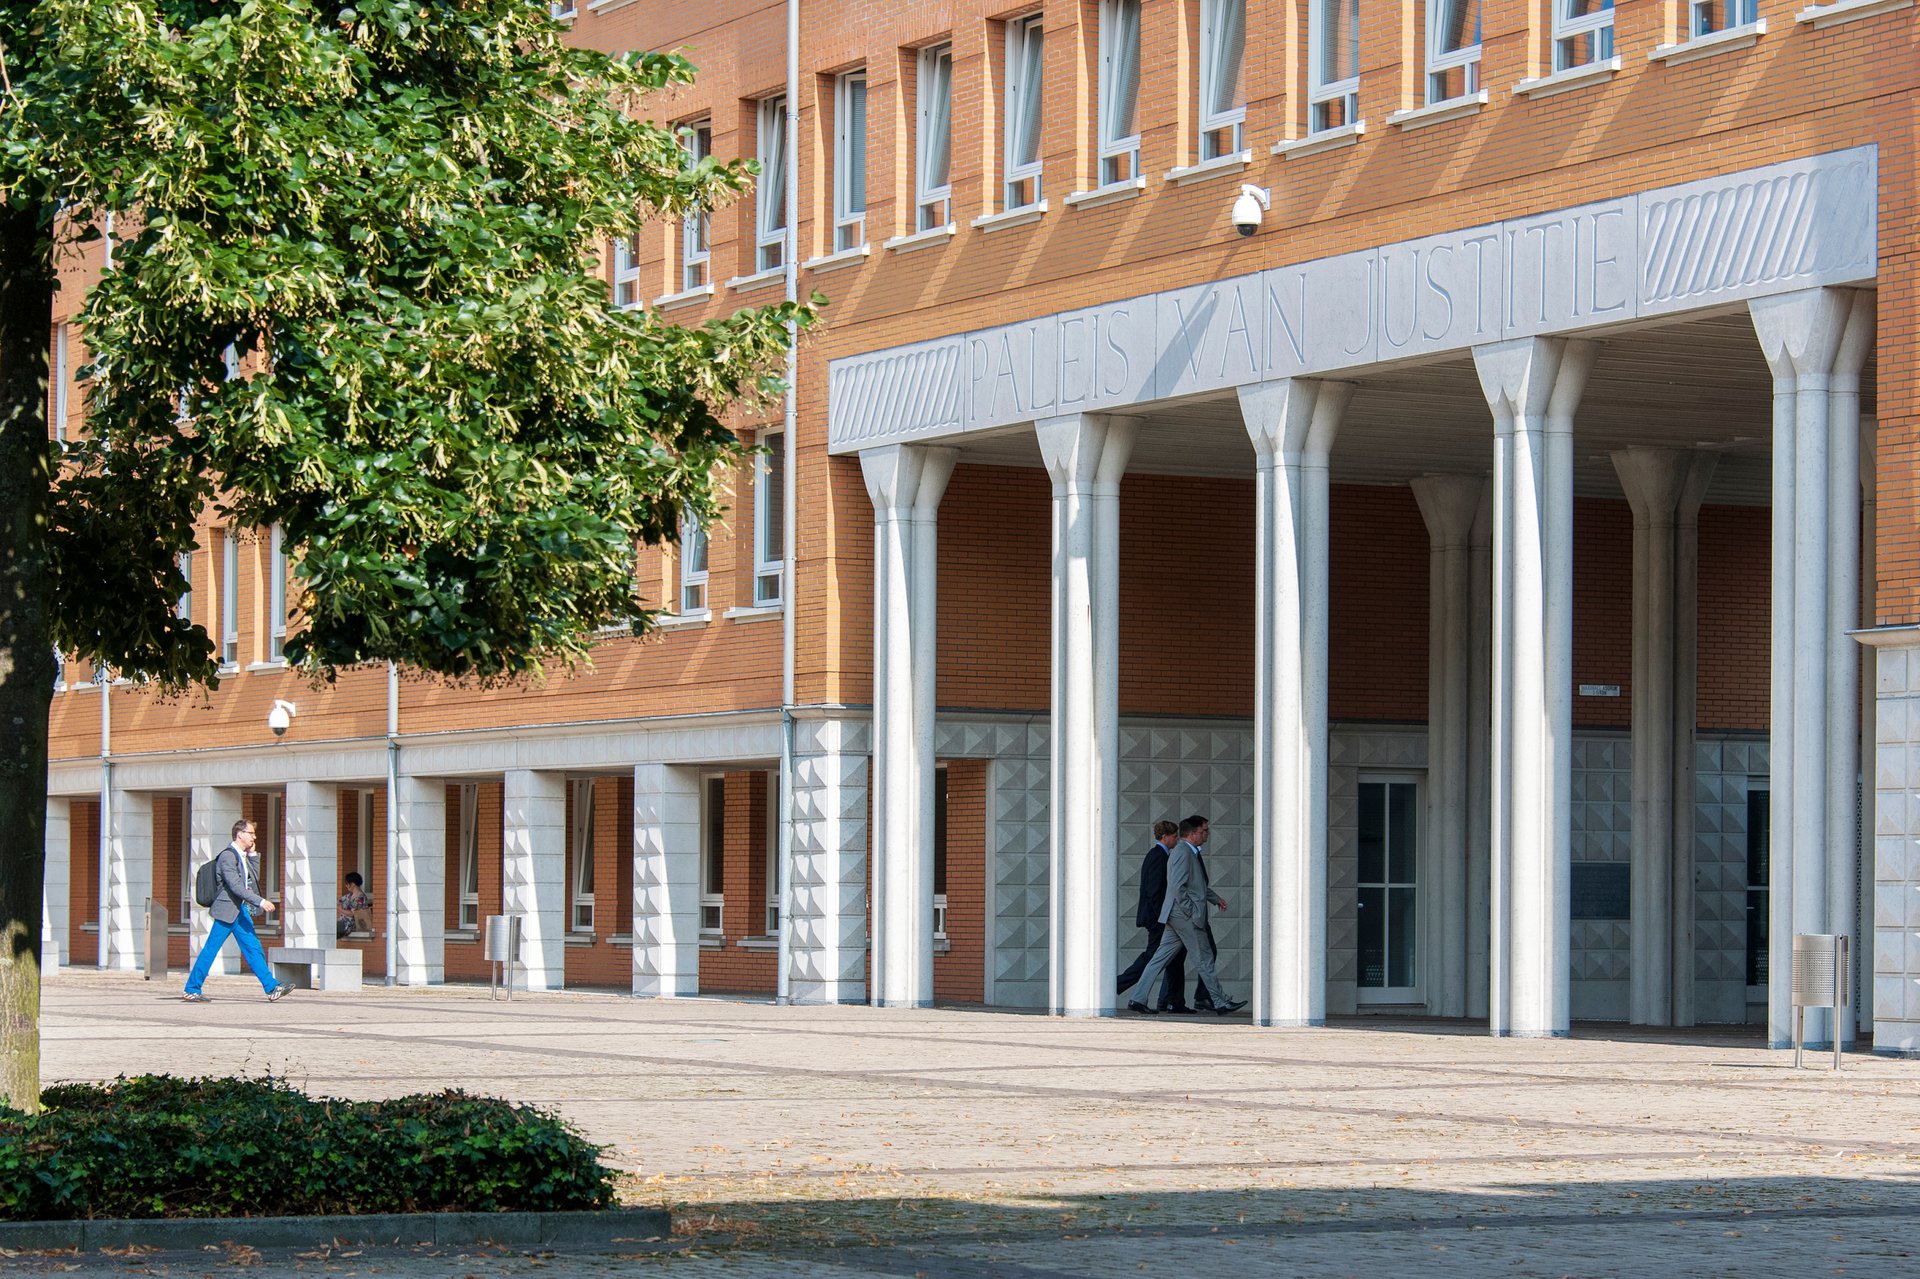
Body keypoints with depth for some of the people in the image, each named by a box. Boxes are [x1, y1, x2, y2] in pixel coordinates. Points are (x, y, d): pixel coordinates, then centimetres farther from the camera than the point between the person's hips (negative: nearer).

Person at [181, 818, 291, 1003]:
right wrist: (260, 902, -27)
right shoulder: (227, 856, -16)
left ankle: (271, 987, 2)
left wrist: (252, 854, 9)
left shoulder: (242, 856, 14)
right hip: (227, 909, -9)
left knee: (254, 948, 4)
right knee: (210, 950, -2)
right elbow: (236, 886, -23)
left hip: (240, 910, 9)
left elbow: (254, 879, 18)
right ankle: (191, 989, 6)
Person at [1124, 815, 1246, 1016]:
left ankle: (1137, 999, 4)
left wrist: (1216, 898, 37)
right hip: (1186, 916, -10)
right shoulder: (1182, 853, -15)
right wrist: (1191, 911, -18)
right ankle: (1221, 1003, 7)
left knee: (1161, 959, 7)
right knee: (1204, 960, -1)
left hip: (1176, 917, 10)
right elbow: (1178, 887, -23)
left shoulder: (1189, 853, 18)